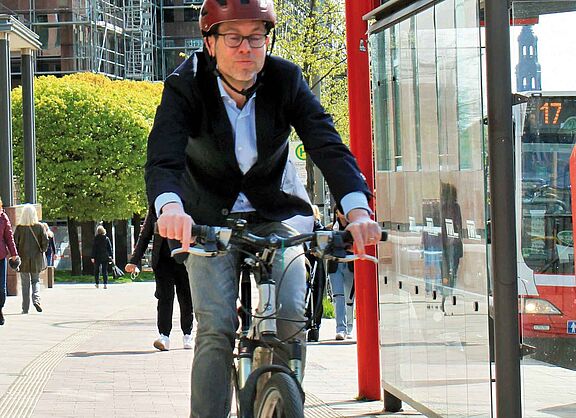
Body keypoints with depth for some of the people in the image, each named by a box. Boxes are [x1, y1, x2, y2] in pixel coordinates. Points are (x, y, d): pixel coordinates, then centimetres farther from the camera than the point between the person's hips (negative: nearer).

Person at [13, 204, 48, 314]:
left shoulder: (19, 227, -8)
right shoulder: (39, 227, -6)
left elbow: (15, 242, -7)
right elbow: (45, 241, -6)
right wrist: (42, 251, 11)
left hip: (23, 259, -1)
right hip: (36, 259, 1)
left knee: (25, 283, 6)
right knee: (36, 280, 16)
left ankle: (25, 308, 7)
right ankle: (36, 299, -9)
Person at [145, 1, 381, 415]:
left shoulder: (286, 80, -12)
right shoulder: (186, 86, -16)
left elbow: (327, 144, -23)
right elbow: (163, 155, -31)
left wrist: (358, 209, -41)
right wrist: (170, 207, -54)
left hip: (274, 215, 2)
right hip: (210, 220, -1)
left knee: (292, 318, -15)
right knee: (216, 329, -16)